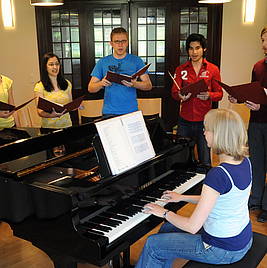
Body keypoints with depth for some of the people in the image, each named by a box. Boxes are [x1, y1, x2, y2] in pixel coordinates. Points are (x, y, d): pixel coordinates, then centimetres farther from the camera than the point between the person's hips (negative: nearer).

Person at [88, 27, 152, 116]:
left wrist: (134, 84, -18)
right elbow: (90, 88, 6)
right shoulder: (102, 62, 8)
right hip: (109, 112, 0)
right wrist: (101, 83, -15)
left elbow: (149, 85, 2)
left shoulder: (136, 60, 6)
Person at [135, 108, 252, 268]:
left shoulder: (218, 174, -32)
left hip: (224, 249, -8)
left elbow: (192, 227, -27)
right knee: (168, 228, 21)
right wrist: (182, 198, 12)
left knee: (153, 245, 5)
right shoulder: (244, 161, -4)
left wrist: (164, 213, -9)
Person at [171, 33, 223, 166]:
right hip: (185, 120, 1)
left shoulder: (213, 69, 4)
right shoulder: (181, 69, 8)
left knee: (205, 162, 1)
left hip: (204, 120, -1)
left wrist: (208, 95, -18)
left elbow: (219, 93, 3)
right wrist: (180, 96, -20)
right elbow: (174, 92, 3)